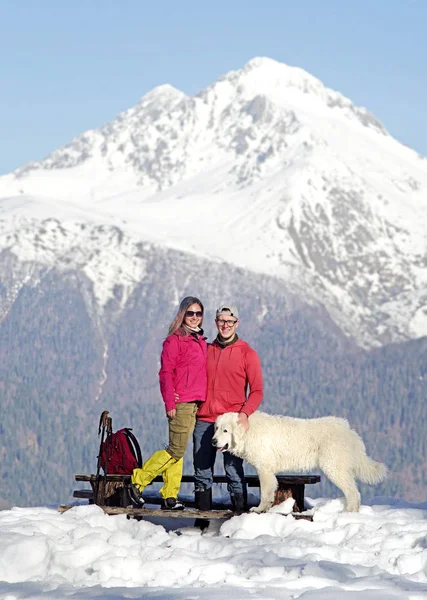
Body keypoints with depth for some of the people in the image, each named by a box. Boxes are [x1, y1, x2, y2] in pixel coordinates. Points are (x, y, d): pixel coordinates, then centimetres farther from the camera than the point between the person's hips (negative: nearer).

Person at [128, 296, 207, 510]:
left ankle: (170, 495, 9)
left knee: (178, 452, 7)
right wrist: (169, 403, -14)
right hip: (181, 403, -7)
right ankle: (137, 482, -2)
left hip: (196, 404, 7)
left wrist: (204, 400, 16)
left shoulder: (201, 342, 18)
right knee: (176, 451, -10)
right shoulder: (174, 340, -6)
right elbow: (166, 373, -9)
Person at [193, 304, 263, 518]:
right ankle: (202, 519, 8)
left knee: (233, 471, -7)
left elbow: (257, 390, 1)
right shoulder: (206, 350, 14)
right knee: (202, 472, 3)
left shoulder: (247, 353, 3)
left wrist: (245, 413, -15)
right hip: (204, 420, 4)